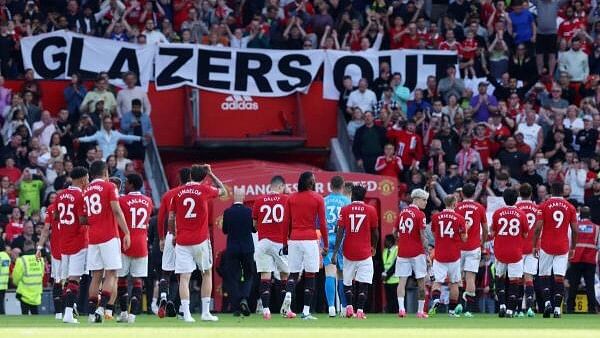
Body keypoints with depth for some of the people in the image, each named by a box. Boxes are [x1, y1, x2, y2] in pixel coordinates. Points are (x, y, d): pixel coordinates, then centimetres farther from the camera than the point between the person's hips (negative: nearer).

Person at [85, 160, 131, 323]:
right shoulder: (109, 187, -2)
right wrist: (126, 232, -9)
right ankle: (103, 307, -19)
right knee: (111, 275, -4)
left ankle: (92, 312, 2)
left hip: (92, 238, 5)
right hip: (109, 236, -5)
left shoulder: (86, 191, 15)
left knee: (96, 276, 7)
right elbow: (117, 211, -10)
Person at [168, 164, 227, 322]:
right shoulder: (204, 190, -2)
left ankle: (186, 314, -11)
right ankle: (206, 312, 12)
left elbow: (171, 218, 7)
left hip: (182, 241, 1)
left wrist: (173, 235, 21)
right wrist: (211, 174, 20)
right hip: (201, 240, -1)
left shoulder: (178, 193, 4)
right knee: (207, 273, 14)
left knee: (184, 277, -2)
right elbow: (223, 192, 17)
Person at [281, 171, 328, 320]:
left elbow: (286, 223, 8)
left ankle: (288, 295, -19)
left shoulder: (291, 198, 7)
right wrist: (326, 245, 5)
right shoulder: (318, 199, -1)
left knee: (293, 273, 12)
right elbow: (322, 224, -2)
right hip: (310, 240, -3)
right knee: (310, 275, 2)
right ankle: (306, 311, -1)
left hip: (293, 239, 3)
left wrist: (286, 242, 16)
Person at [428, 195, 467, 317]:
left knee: (437, 281, 0)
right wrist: (465, 231, 17)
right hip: (454, 255, -1)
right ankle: (452, 310, 16)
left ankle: (435, 300, -28)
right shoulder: (459, 218, -7)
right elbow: (464, 238, -2)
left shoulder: (436, 217, 0)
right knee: (454, 283, 12)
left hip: (439, 255, 1)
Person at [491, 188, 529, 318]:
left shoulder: (497, 213, -2)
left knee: (500, 277, 19)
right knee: (514, 280, 2)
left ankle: (502, 304, 5)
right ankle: (510, 309, -3)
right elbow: (525, 235, 4)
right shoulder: (521, 214, -3)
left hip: (500, 252, 1)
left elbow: (492, 233, 2)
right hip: (516, 252, -1)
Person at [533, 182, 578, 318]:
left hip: (546, 247, -1)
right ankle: (557, 308, -7)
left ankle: (547, 302, -8)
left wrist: (535, 245, 2)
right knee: (559, 278, 0)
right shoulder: (570, 208, 3)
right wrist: (572, 248, 15)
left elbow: (538, 228, -7)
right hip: (563, 248, 1)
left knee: (544, 276, 11)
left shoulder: (544, 206, -2)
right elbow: (574, 230, 3)